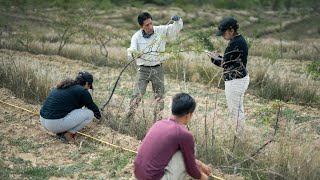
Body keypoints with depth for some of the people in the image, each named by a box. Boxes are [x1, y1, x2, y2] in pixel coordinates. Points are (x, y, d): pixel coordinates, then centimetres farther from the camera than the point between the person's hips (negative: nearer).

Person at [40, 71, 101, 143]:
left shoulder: (64, 86, 20)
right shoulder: (82, 91, -3)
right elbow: (92, 107, 12)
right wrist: (99, 116, 34)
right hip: (56, 123, -9)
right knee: (89, 114, 3)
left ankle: (61, 131, 16)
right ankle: (68, 133, -1)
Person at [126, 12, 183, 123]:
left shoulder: (161, 31, -4)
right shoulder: (137, 36, -7)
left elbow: (177, 28, -3)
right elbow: (131, 52, -19)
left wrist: (177, 20, -25)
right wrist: (132, 53, -43)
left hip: (158, 69, 2)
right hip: (143, 69, -2)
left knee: (159, 97, 10)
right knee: (137, 95, -7)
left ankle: (157, 120, 25)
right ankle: (128, 120, 4)